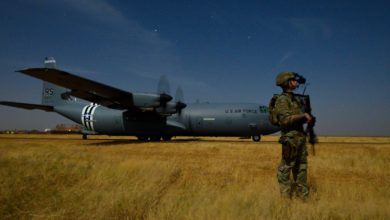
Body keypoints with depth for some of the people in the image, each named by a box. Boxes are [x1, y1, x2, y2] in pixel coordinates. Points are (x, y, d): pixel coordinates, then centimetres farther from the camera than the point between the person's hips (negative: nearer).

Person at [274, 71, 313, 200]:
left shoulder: (295, 98, 17)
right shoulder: (282, 100, -11)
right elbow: (286, 119, -23)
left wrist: (307, 118, 6)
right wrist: (303, 115, -17)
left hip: (300, 136, 10)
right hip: (290, 137, -9)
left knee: (301, 167, 14)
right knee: (285, 167, -1)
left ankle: (303, 194, 24)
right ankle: (285, 196, 7)